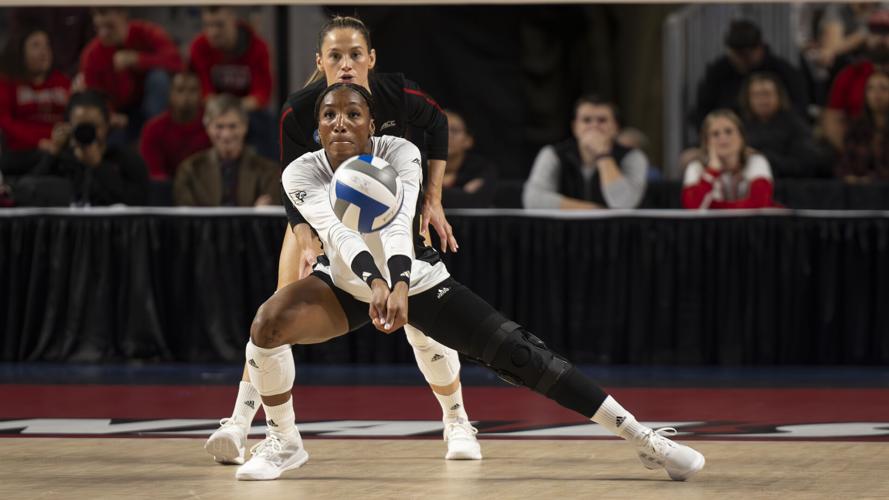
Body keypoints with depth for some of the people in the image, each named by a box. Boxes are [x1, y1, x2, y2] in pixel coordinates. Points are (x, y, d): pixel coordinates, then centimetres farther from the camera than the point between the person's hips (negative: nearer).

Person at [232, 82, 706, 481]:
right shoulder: (301, 173, -23)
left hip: (414, 279, -1)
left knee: (519, 354, -12)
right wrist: (375, 284, -60)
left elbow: (398, 223, -43)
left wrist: (399, 286, -62)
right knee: (268, 323, -27)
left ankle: (643, 439, -5)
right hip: (346, 283, 1)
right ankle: (284, 444, -3)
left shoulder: (399, 154, -25)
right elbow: (336, 230, -41)